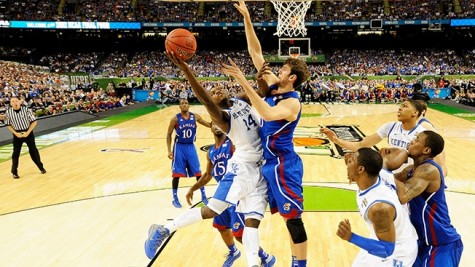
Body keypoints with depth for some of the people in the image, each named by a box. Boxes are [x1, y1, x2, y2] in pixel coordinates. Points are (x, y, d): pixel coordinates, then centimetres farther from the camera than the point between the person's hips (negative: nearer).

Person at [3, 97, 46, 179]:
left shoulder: (26, 109, -13)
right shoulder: (8, 112, -9)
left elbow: (34, 122, -7)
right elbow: (8, 125, 3)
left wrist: (28, 132, -14)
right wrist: (16, 133, -10)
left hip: (28, 132, 0)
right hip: (17, 134, 1)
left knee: (33, 150, 9)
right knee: (16, 153, 3)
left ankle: (41, 167, 24)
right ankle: (14, 172, 15)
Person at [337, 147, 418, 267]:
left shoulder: (379, 207, -41)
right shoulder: (377, 173, -20)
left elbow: (387, 250, -33)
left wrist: (351, 237, -44)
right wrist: (352, 160, -12)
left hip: (398, 252, -8)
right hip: (383, 238, 8)